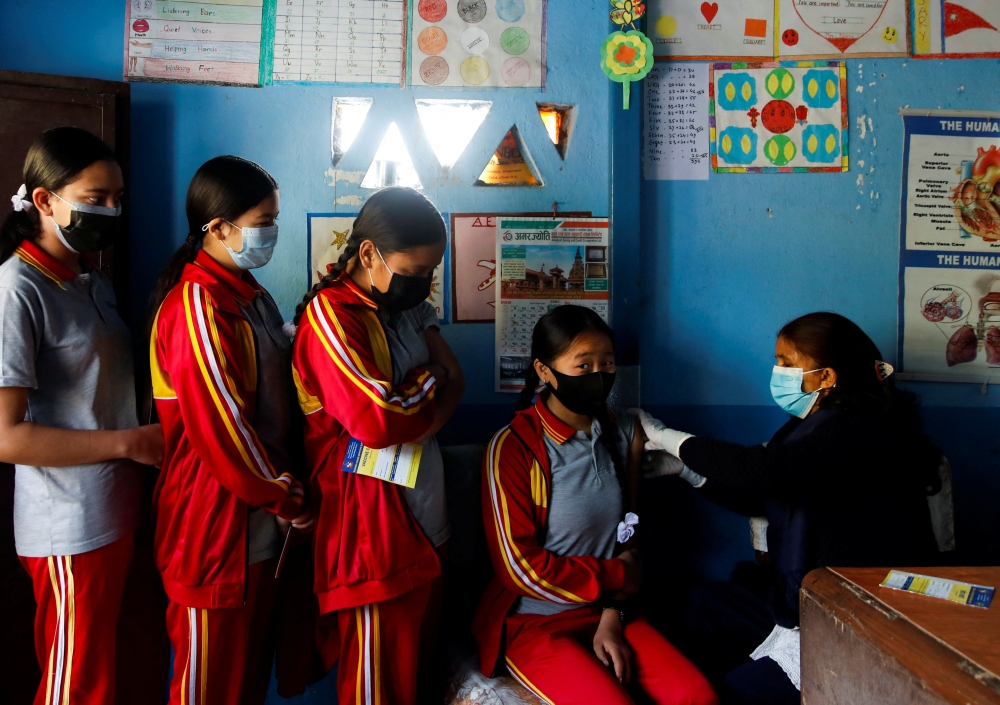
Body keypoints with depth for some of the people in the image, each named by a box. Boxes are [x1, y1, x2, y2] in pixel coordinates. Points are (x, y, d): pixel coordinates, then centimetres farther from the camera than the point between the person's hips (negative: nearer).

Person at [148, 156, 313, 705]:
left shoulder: (250, 295, 10)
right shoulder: (197, 305, -20)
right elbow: (220, 427, -22)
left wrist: (284, 486, 8)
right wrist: (285, 498, -11)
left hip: (259, 520, 9)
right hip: (215, 525, -9)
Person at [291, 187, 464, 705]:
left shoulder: (408, 304, 11)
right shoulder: (331, 314, -15)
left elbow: (456, 382, 6)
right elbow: (376, 422, -23)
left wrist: (409, 426, -12)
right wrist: (427, 381, -5)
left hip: (425, 511, 8)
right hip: (370, 515, -8)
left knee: (418, 659, 17)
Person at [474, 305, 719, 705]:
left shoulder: (623, 432, 1)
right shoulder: (514, 447, -16)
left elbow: (627, 536, 9)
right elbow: (521, 566, -14)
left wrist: (612, 617, -1)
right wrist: (616, 575, -6)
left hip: (606, 610, 5)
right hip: (534, 621, -4)